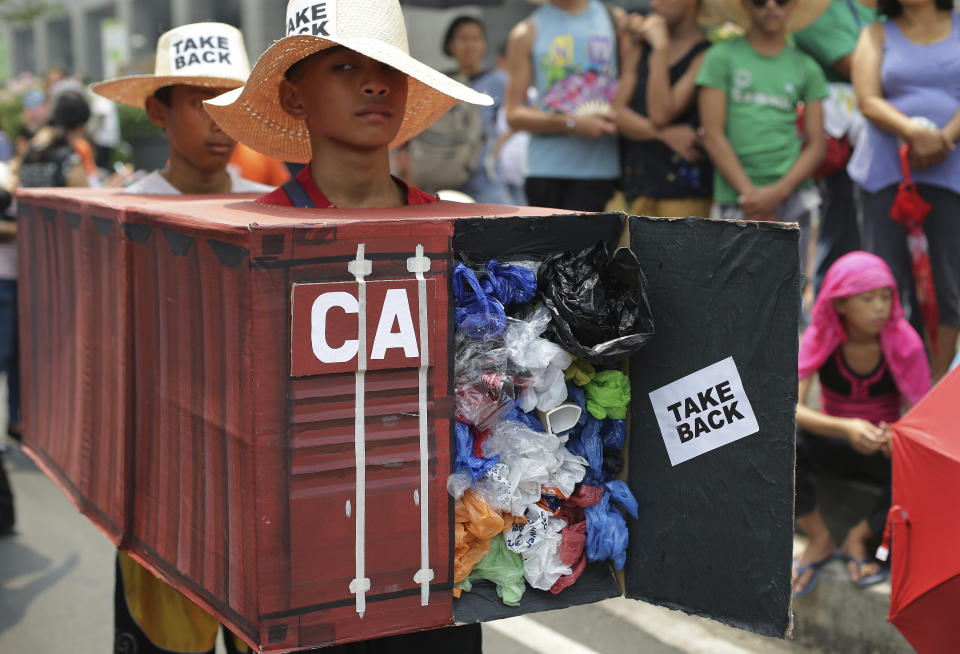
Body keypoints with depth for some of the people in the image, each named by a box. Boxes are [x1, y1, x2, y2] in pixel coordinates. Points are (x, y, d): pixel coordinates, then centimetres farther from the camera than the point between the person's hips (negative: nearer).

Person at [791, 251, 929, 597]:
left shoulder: (904, 342, -15)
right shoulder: (820, 338, -15)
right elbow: (789, 407, -26)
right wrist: (846, 428, -43)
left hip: (884, 452, 0)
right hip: (835, 447, 0)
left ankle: (859, 537, -9)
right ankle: (819, 539, -12)